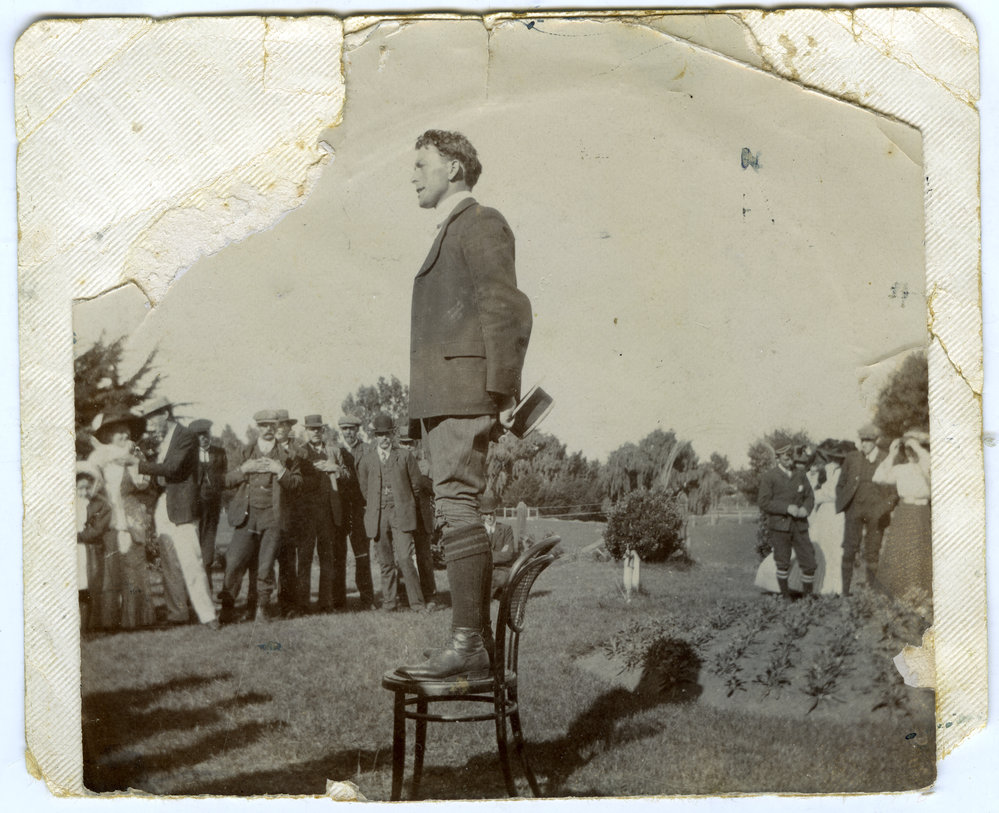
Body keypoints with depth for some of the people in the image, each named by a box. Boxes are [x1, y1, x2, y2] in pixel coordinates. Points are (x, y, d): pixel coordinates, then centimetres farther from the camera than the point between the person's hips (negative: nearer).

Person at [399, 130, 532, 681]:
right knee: (456, 514, 5)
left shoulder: (481, 223, -1)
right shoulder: (451, 234, 28)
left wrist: (501, 391, -19)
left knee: (457, 507, -16)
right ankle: (478, 646, 6)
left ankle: (467, 646, -18)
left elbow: (507, 308, -13)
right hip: (442, 399, 10)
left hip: (464, 387, -10)